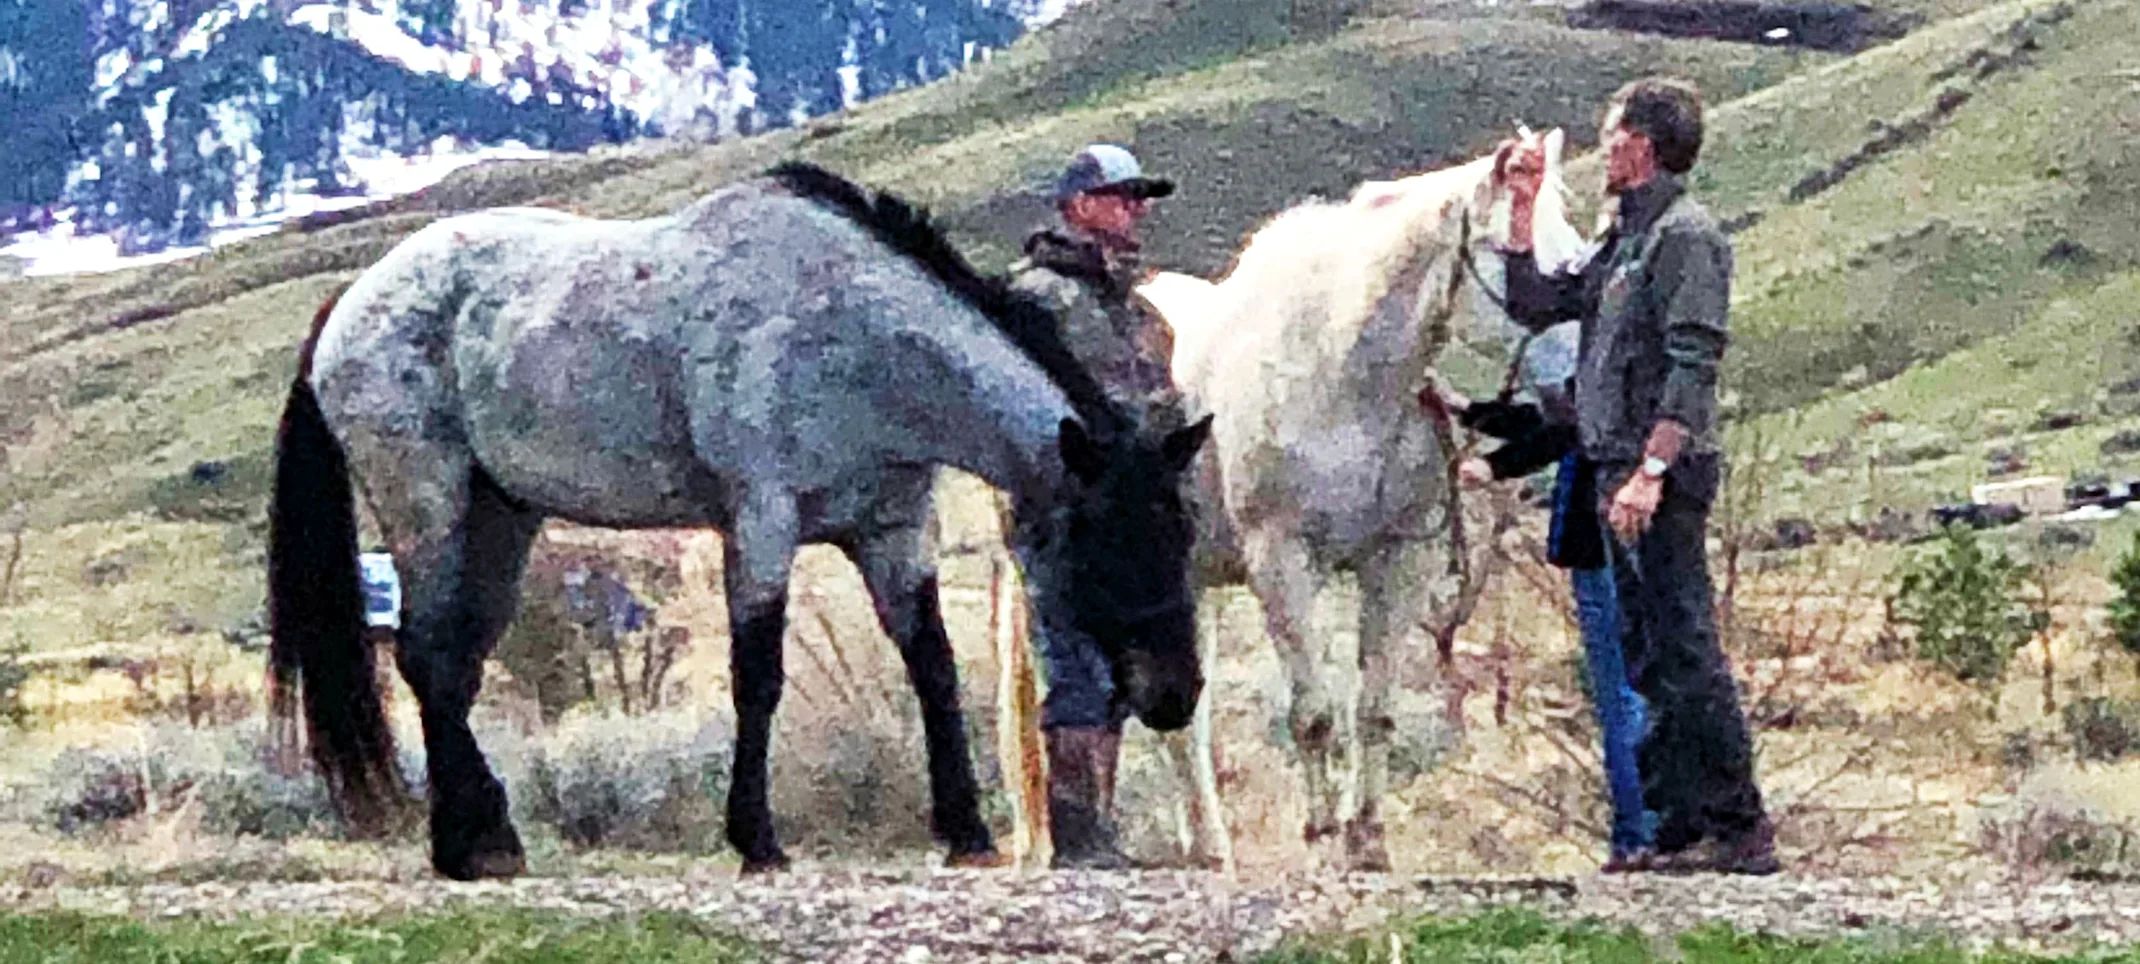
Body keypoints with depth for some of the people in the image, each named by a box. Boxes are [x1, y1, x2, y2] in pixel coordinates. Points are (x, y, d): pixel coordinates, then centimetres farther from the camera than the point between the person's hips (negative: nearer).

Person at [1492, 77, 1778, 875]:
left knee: (1684, 650, -11)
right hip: (1621, 472, 10)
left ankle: (1740, 830, -9)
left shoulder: (1686, 234, -10)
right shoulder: (1625, 239, 19)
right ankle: (1681, 829, 17)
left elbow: (1693, 364, -18)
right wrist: (1521, 214, 17)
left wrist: (1650, 471, -24)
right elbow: (1535, 307, 26)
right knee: (1647, 657, 12)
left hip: (1663, 477, -10)